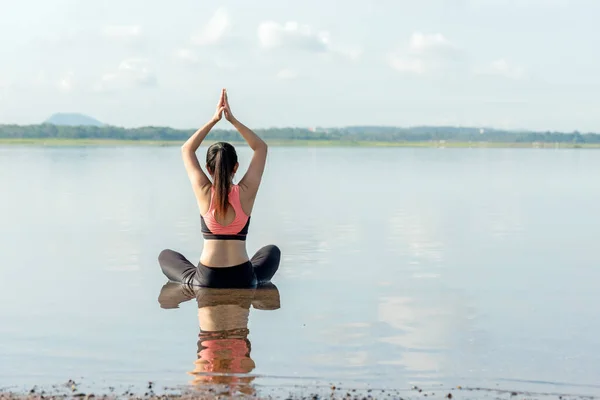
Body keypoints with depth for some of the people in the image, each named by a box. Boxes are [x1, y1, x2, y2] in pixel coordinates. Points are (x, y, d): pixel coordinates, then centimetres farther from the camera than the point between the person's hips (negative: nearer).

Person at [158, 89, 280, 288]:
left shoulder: (204, 192, -7)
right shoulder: (246, 193, -7)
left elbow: (187, 150, 9)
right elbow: (261, 147, 7)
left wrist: (214, 120, 6)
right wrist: (232, 119, 3)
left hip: (206, 280, -1)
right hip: (243, 279, 1)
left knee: (165, 256, 28)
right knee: (272, 251, 34)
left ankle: (194, 281, 17)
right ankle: (255, 281, 20)